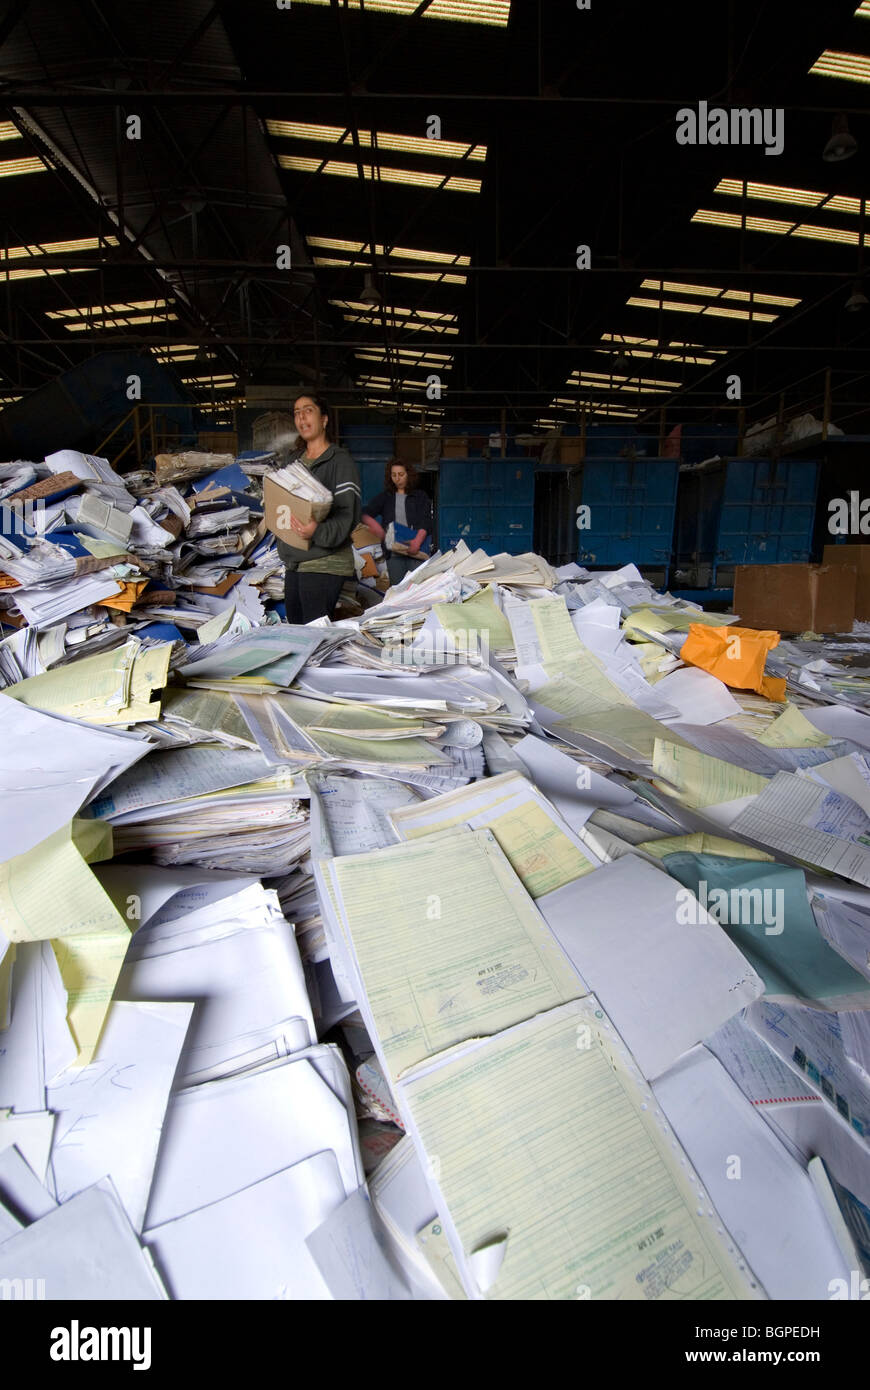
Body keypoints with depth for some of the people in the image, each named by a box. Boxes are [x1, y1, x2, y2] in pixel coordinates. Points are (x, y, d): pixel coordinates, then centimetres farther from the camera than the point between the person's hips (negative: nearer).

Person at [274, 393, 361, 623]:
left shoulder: (340, 461, -5)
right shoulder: (297, 462, 20)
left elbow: (349, 515, -15)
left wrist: (318, 532, -32)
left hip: (324, 564, -8)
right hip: (294, 564, 8)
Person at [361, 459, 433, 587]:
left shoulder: (420, 496, 13)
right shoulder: (385, 497, 18)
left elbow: (426, 521, 0)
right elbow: (365, 513, 8)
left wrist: (418, 540, -19)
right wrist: (373, 523, -17)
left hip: (416, 551, -2)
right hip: (394, 553, 2)